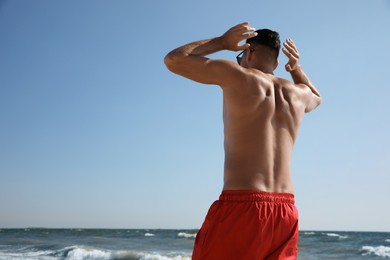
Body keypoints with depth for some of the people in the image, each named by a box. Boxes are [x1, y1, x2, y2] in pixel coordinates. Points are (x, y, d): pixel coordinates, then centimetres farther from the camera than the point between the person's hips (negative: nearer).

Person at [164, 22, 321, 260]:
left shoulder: (237, 75, -1)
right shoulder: (297, 93, 16)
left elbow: (173, 60, 8)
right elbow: (316, 98, 43)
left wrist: (221, 42, 16)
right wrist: (297, 68, 29)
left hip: (241, 206, -6)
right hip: (286, 212, 6)